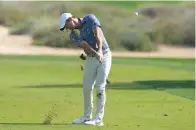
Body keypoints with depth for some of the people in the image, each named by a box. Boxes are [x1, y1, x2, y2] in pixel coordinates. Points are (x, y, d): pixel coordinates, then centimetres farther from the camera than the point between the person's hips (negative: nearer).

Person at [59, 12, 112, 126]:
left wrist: (100, 51, -35)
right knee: (87, 87, 4)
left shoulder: (90, 18, -8)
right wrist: (95, 53, -34)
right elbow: (84, 45, -16)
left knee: (100, 87, -11)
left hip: (104, 56, -5)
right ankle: (87, 116, 21)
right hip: (91, 59, 5)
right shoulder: (74, 34, 2)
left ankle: (98, 119, -9)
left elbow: (98, 34, -22)